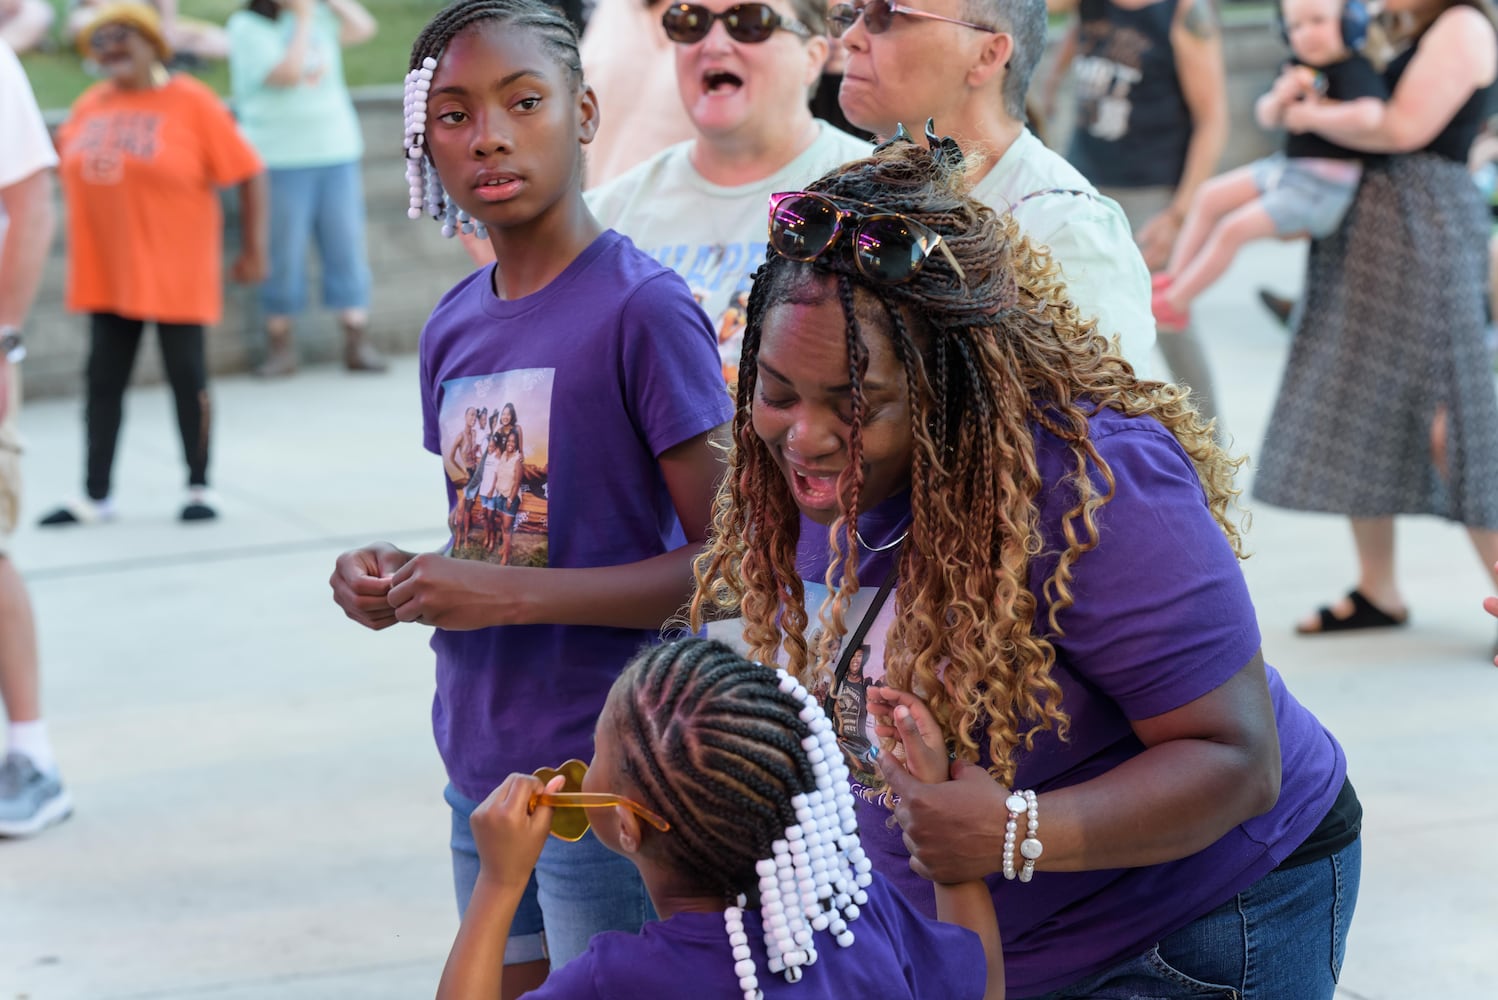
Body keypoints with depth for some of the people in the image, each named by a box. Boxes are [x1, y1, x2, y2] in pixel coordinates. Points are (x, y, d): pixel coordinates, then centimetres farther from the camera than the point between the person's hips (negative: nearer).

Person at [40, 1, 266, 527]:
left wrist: (254, 246, -8)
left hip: (173, 272, -5)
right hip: (105, 272, 5)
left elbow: (249, 173, -7)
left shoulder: (192, 103, -9)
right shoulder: (90, 105, 6)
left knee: (186, 375, 3)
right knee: (103, 379, 7)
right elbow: (58, 155, 21)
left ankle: (199, 489, 16)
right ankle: (96, 497, 14)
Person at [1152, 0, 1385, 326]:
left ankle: (1174, 303, 1)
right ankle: (1174, 278, 16)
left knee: (1234, 229, -10)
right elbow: (1265, 116, 12)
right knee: (1209, 197, 12)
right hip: (1288, 166, 10)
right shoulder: (1303, 68, 5)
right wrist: (1280, 98, -13)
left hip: (1325, 184, -10)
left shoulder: (1355, 72, -21)